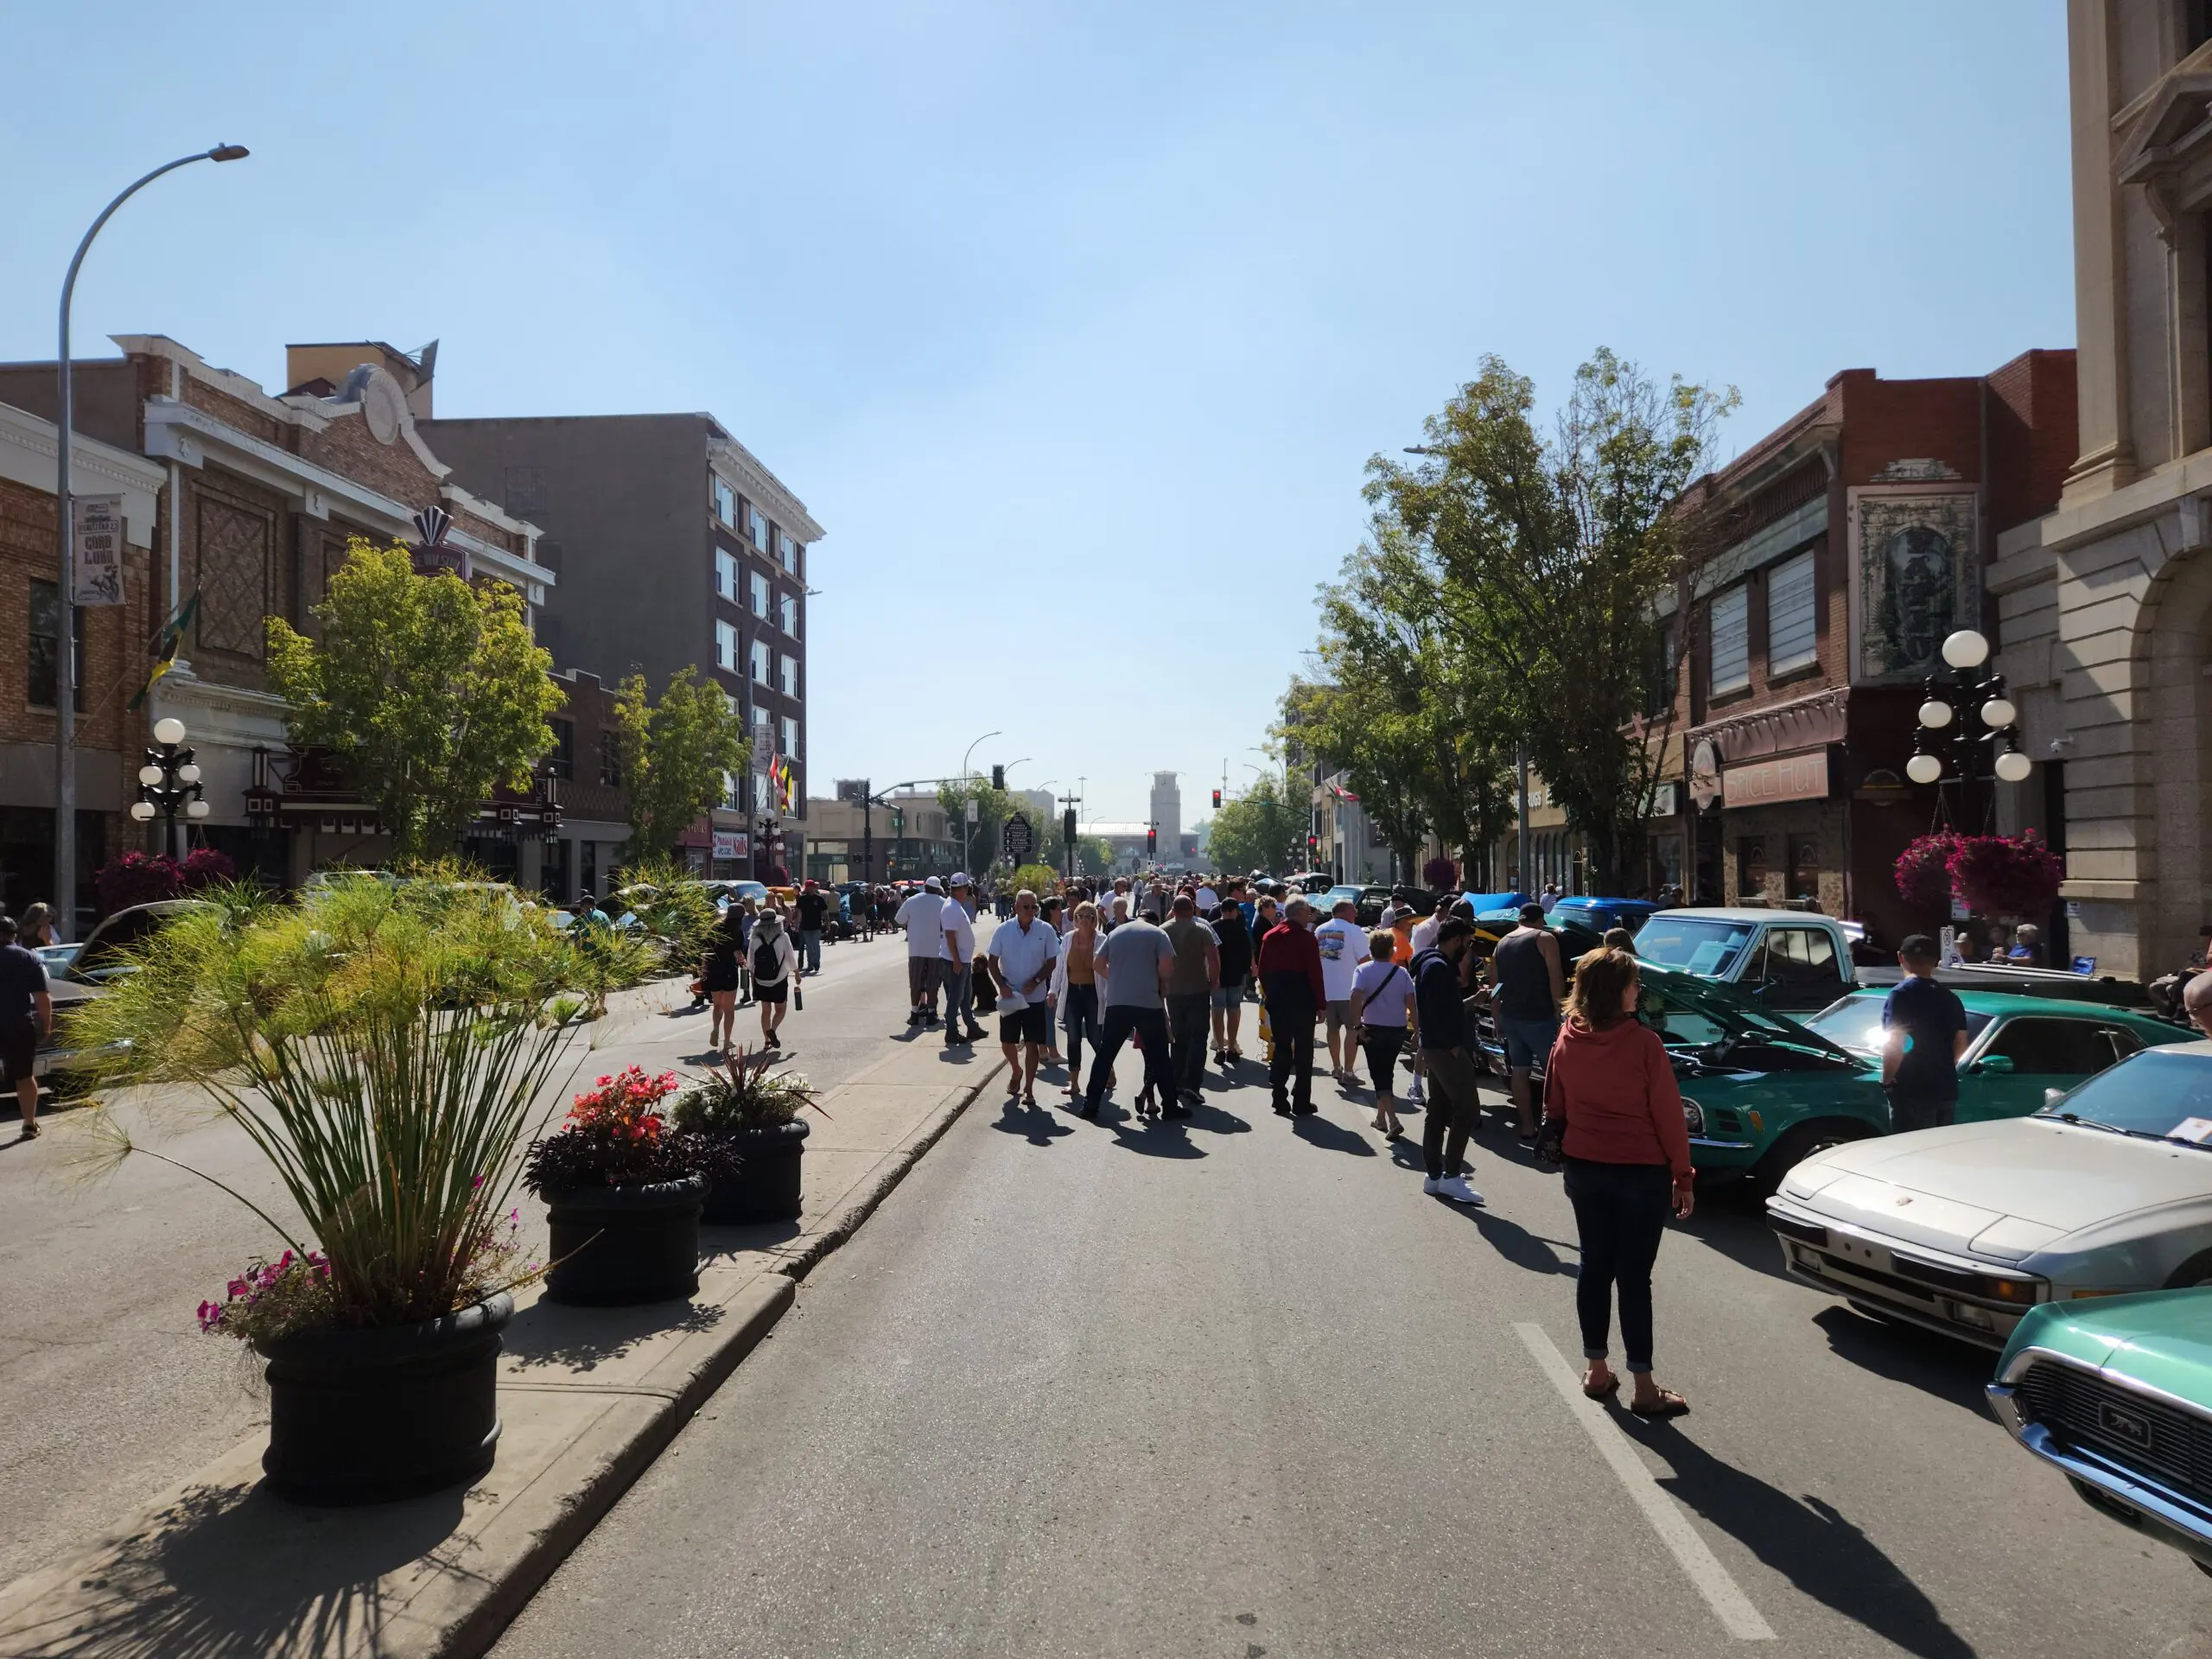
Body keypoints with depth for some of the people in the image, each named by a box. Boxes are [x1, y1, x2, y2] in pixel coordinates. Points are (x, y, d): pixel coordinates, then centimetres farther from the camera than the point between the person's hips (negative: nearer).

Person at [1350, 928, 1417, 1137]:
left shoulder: (1364, 970, -7)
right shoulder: (1402, 972, 1)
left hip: (1373, 1029, -3)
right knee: (1386, 1073, 20)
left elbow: (1356, 998, -20)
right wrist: (1417, 1028, 1)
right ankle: (1381, 1117, 29)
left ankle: (1392, 1120, -17)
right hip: (1398, 1029, 3)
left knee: (1379, 1075, 0)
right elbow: (1411, 1002, -4)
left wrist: (1357, 1026, -17)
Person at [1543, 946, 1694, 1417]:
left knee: (1595, 1266, 14)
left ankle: (1596, 1370, 24)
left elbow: (1554, 1107, 7)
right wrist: (1683, 1177, -3)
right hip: (1642, 1172, -5)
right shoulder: (1643, 1043, -18)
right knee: (1634, 1276, 2)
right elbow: (1668, 1115, -12)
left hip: (1584, 1169, 5)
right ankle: (1642, 1386, 10)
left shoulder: (1566, 1041, -2)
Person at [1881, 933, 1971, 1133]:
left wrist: (1886, 1080, -8)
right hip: (1946, 1090, 7)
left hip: (1912, 1093, -7)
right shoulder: (1950, 997, 10)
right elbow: (1960, 1046, 16)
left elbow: (1895, 1045, -20)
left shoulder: (1900, 995, -13)